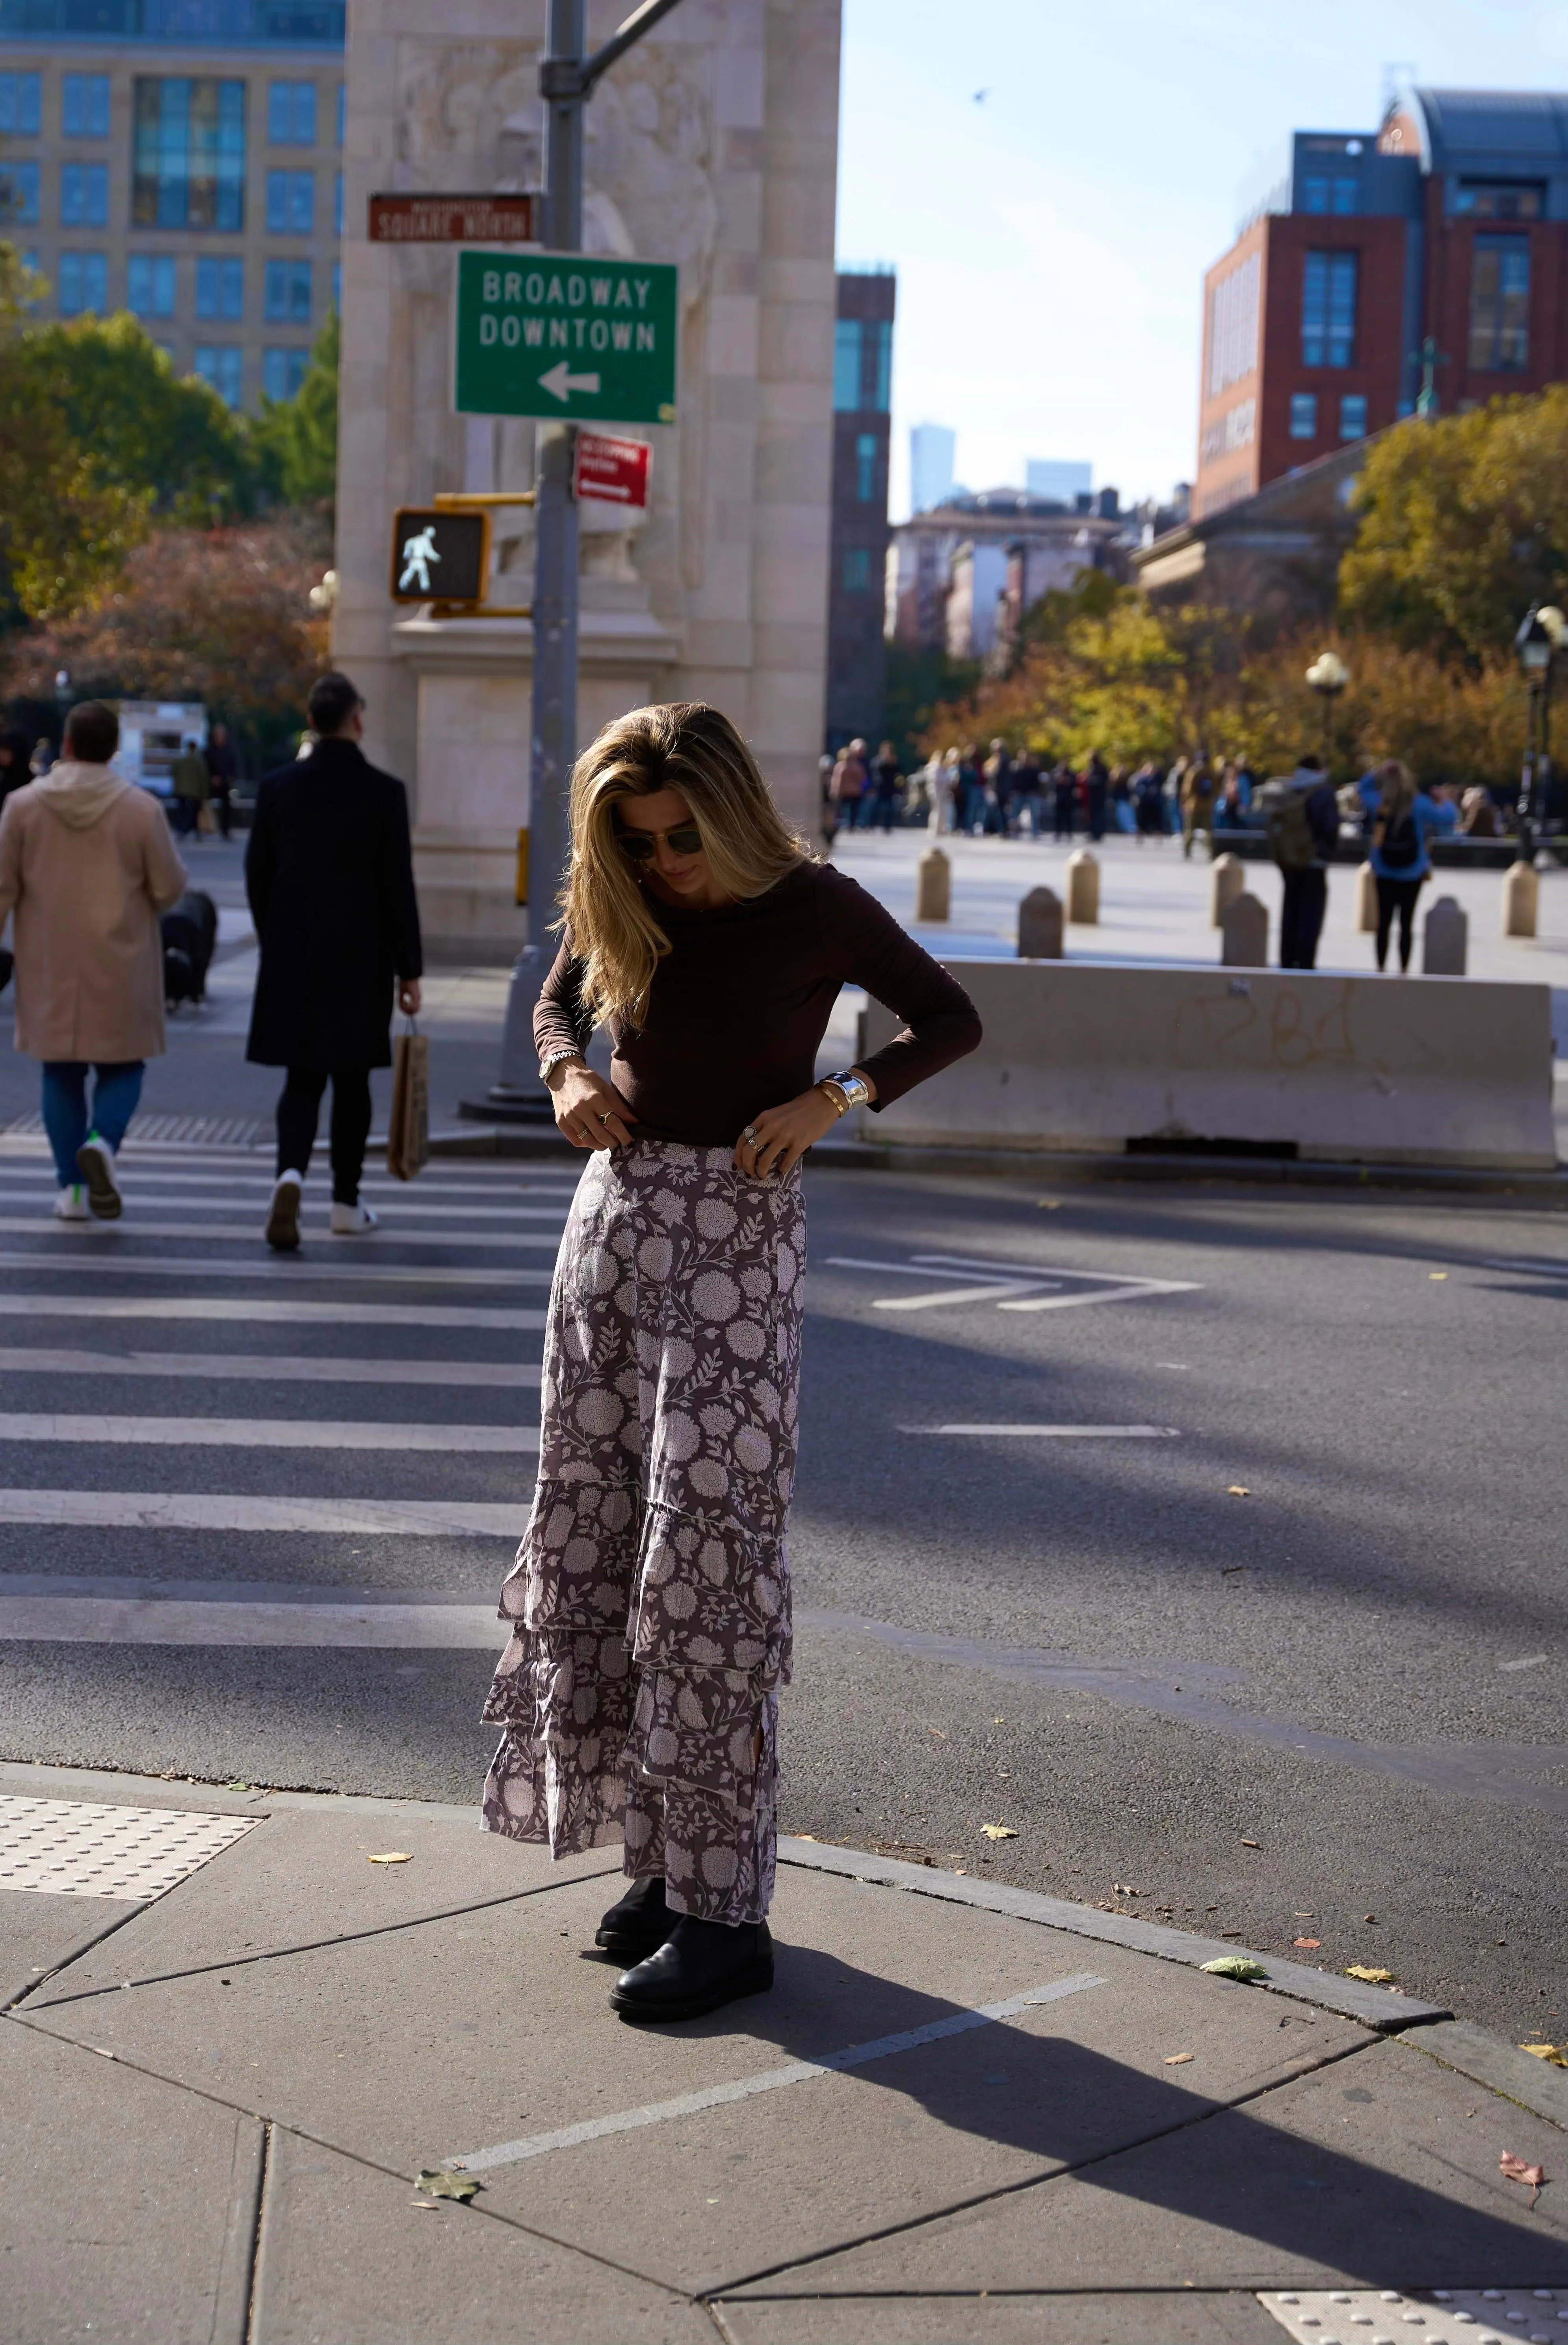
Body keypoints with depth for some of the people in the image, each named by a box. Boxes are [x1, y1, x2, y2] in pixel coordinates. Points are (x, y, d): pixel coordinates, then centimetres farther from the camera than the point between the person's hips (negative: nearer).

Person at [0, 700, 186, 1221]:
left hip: (50, 967, 1)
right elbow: (169, 888, -3)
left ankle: (72, 1188, 10)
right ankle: (103, 1140, -19)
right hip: (120, 965, -1)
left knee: (61, 1072, 12)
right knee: (121, 1066, 10)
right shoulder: (141, 808, -9)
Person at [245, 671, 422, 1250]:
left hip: (293, 959, 2)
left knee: (302, 1078, 8)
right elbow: (399, 888, -8)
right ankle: (346, 1203, 18)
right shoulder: (383, 792, -9)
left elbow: (258, 877, 4)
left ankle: (291, 1173, -18)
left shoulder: (277, 787, -1)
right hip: (361, 958, -2)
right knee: (352, 1079, 11)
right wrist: (409, 970, -2)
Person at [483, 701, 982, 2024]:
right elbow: (558, 1004, 23)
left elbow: (951, 1021, 2)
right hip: (616, 1215, 6)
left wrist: (834, 1096, -14)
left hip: (738, 1232, -6)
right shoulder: (621, 908, 5)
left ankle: (725, 1911, -3)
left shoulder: (815, 906, -7)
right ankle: (663, 1857, 19)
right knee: (593, 1549, 7)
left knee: (706, 1564, -8)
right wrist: (571, 1075, 0)